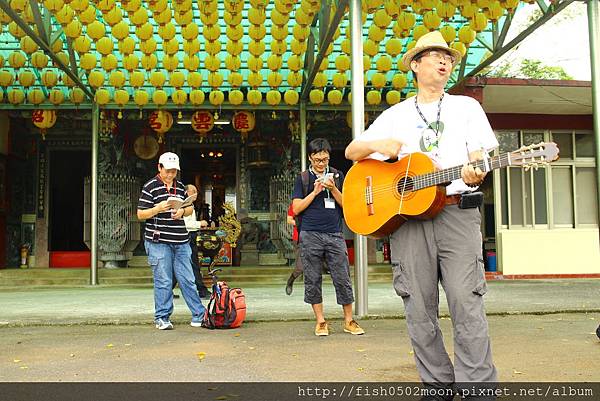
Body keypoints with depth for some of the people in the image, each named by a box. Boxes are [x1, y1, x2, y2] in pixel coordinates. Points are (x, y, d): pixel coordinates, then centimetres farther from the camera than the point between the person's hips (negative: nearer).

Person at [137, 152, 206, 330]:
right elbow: (140, 214, -4)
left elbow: (190, 208, 21)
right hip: (158, 242, -5)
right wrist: (158, 209, -21)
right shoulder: (150, 187, -3)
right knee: (163, 282, 0)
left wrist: (182, 212, -1)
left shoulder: (180, 186, 14)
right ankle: (162, 318, 12)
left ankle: (199, 315, 14)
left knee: (187, 280, 7)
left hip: (181, 241, 5)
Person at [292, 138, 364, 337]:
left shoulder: (337, 176, 12)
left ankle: (349, 321, 10)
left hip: (334, 234, 1)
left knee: (342, 278, 0)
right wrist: (315, 191, -8)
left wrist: (333, 189, -7)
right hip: (310, 236, -1)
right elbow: (296, 208, 2)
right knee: (313, 280, 2)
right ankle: (320, 321, 12)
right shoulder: (303, 178, 8)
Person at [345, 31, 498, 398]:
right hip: (405, 213, 2)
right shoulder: (395, 115, 19)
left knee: (467, 306, -11)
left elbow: (481, 156, 7)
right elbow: (351, 151, 18)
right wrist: (378, 145, -3)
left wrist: (475, 173, -17)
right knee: (419, 310, 1)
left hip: (457, 213, -1)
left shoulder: (467, 106, 16)